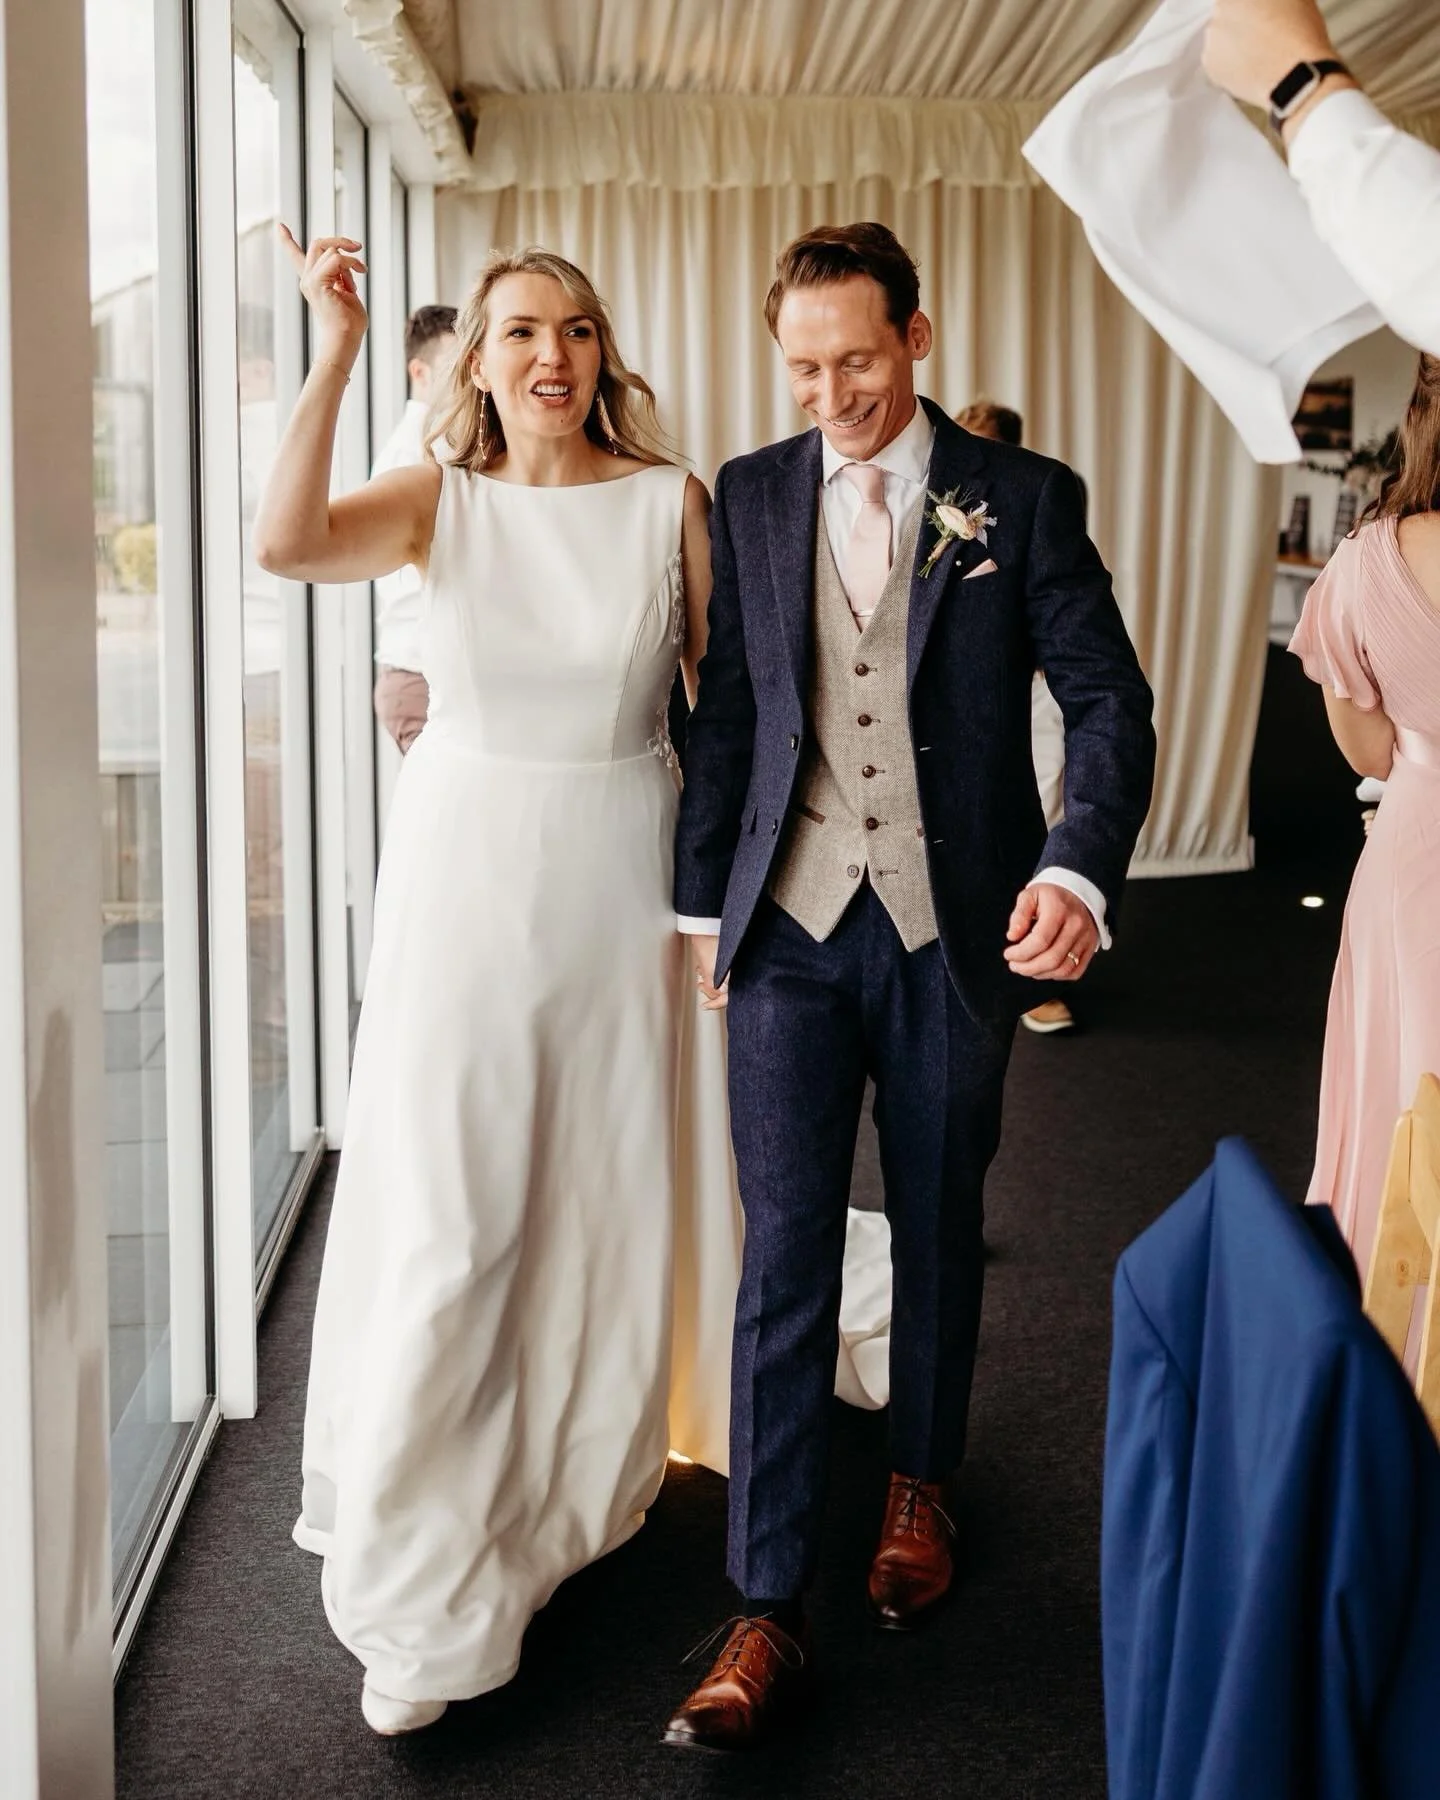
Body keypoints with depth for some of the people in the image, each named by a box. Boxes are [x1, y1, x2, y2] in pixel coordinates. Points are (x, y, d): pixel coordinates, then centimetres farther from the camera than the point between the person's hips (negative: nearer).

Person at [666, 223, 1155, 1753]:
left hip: (957, 931, 0)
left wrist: (1079, 870, -22)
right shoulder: (748, 496, 5)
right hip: (793, 931, 1)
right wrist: (700, 903, 9)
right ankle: (768, 1611, 3)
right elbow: (725, 710, 9)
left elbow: (1108, 700, -5)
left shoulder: (1021, 497, -1)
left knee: (938, 1225, 15)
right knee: (785, 1254, -3)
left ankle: (920, 1483, 39)